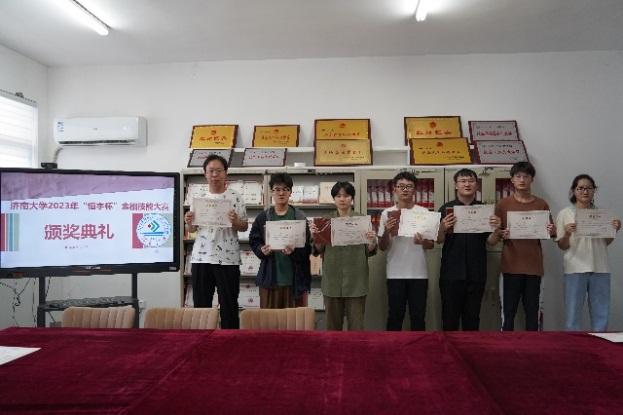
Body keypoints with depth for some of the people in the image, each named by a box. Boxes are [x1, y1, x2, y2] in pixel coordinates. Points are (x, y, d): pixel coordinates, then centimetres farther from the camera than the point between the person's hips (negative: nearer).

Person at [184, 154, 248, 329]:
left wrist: (235, 221, -20)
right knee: (201, 304, 9)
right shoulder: (198, 197, 8)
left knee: (229, 305, 4)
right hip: (201, 258, 3)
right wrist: (188, 222, -10)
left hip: (228, 259, -2)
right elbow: (191, 230, 12)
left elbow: (244, 227, 1)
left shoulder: (235, 197, 0)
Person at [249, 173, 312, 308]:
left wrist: (294, 251, -22)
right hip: (269, 276, 1)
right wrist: (261, 250, -11)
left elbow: (307, 247, -3)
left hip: (295, 277, -1)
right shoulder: (263, 217, 4)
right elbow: (254, 241, 9)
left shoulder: (300, 217, -1)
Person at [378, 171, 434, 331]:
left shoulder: (424, 212, 2)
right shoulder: (387, 213, 1)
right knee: (395, 316, 7)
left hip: (419, 273, 0)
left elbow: (431, 245, 4)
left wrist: (422, 242, -19)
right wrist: (386, 231, -18)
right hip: (395, 274, 0)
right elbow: (382, 247, 2)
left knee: (418, 316, 8)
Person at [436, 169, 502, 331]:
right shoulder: (446, 208, 1)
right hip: (451, 273, -1)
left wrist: (496, 228, -15)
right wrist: (442, 228, -21)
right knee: (450, 317, 4)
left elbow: (491, 241, 5)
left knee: (472, 317, 10)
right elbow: (439, 240, -1)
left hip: (476, 273, 1)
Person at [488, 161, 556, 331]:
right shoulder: (503, 204, 2)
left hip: (534, 266, 1)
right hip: (511, 266, -1)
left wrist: (552, 231, -11)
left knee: (532, 311, 7)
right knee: (508, 311, 3)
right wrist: (500, 235, -17)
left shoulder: (541, 205, 6)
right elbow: (493, 239, 4)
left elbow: (551, 233, 11)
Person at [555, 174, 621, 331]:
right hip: (575, 268, -3)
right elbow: (562, 246, 0)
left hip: (600, 268, 3)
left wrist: (614, 230, -3)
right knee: (573, 314, 2)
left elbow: (606, 243, 15)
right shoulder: (565, 214, 0)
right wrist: (567, 234, -19)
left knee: (601, 314, 9)